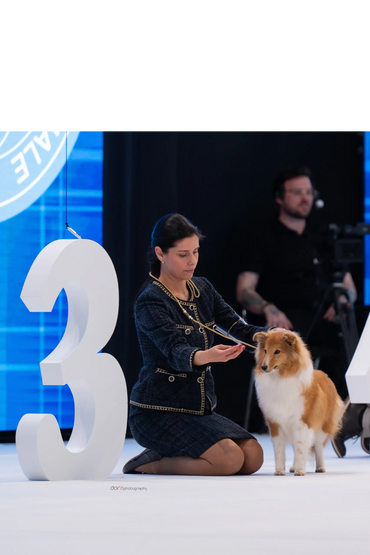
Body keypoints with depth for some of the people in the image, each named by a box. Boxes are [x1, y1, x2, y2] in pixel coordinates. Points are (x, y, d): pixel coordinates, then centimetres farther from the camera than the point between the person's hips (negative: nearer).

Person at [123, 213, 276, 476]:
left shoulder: (203, 289, 9)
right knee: (230, 460, -25)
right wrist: (206, 356, -52)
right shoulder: (150, 302, -14)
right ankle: (149, 464, -5)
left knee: (253, 456, -11)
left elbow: (241, 329, 3)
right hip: (158, 412, -8)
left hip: (199, 409, 8)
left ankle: (164, 457, 6)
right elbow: (175, 352, -29)